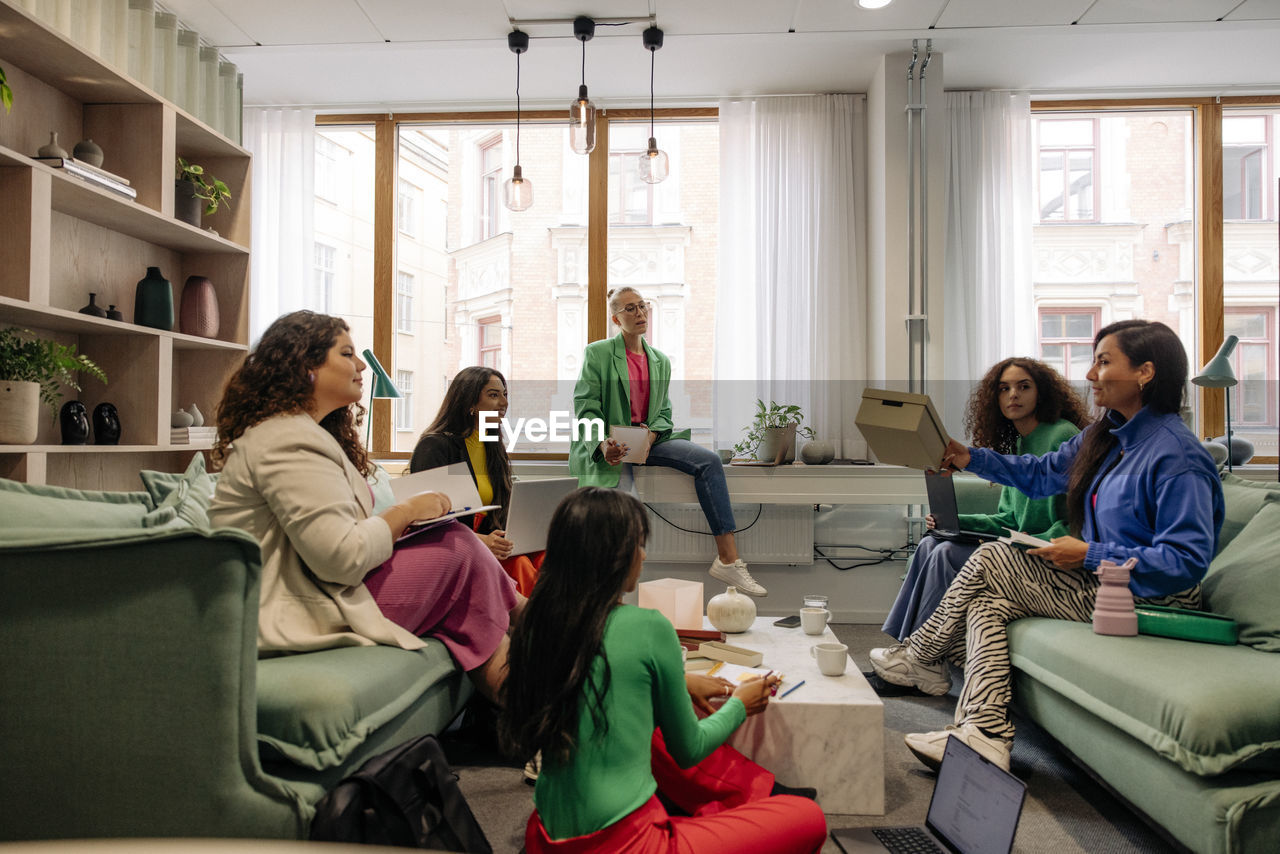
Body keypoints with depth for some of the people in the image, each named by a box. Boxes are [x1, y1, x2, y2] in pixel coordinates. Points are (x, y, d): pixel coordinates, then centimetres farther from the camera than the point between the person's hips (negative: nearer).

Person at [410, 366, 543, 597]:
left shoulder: (495, 448, 19)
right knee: (518, 564, -32)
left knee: (542, 558, -25)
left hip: (486, 542, 6)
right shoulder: (434, 446, -3)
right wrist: (480, 541, -25)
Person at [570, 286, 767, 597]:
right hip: (607, 447, -4)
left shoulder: (661, 361, 17)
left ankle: (728, 559, -23)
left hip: (649, 441, 4)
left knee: (709, 460, -19)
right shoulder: (598, 353, 2)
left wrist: (650, 437, -12)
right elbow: (586, 408, -5)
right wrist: (603, 445, -24)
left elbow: (663, 412, 12)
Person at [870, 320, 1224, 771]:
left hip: (1149, 598, -9)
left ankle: (918, 657, 8)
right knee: (986, 603, -9)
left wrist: (1089, 555, -24)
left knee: (992, 559, -11)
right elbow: (1042, 474, 21)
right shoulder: (1105, 435, 8)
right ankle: (985, 735, -17)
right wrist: (971, 458, 12)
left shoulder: (1178, 456, -20)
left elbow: (1187, 560, -24)